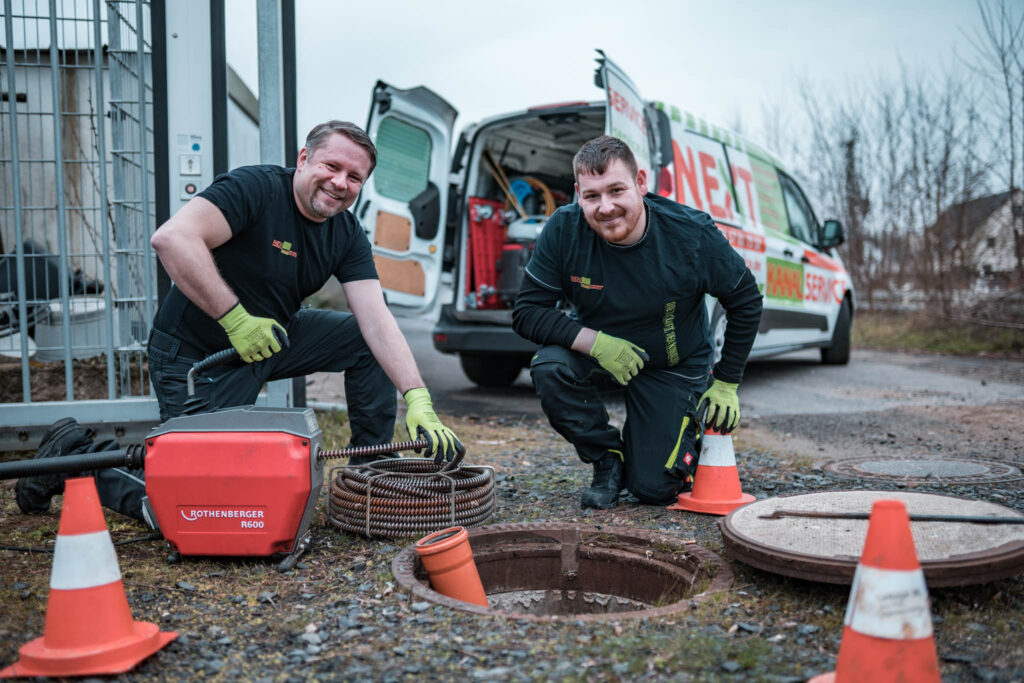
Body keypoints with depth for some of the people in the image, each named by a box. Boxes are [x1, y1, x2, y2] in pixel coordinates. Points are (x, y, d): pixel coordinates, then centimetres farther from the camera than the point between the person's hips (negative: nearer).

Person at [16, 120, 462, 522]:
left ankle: (372, 465, 7)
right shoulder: (255, 188, -20)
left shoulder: (347, 235, -2)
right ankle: (77, 457, 16)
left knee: (362, 338, -5)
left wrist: (418, 398, -22)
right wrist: (235, 318, -32)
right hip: (195, 354, -7)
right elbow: (171, 238, -34)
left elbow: (377, 320, -11)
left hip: (271, 337, 7)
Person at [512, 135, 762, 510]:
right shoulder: (564, 230, -23)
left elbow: (745, 302, -9)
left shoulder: (692, 234, -24)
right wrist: (595, 342, -34)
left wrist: (726, 384, -7)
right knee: (549, 369, -32)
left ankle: (688, 425, 29)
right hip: (596, 348, 2)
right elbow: (527, 311, -19)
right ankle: (608, 459, -4)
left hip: (675, 366, -1)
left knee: (655, 488, -7)